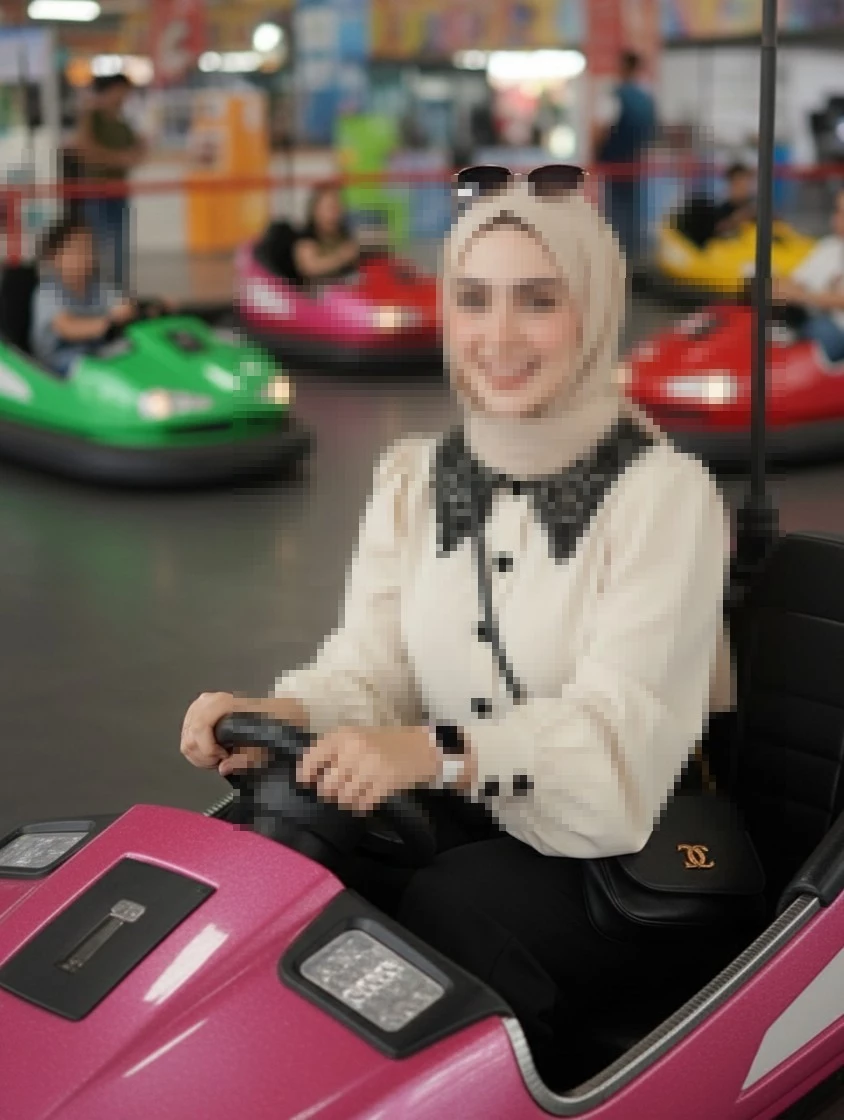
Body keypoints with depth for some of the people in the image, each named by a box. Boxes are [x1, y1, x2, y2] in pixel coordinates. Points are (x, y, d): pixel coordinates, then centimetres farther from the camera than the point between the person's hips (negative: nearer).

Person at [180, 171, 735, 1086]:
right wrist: (279, 715, -22)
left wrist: (438, 753, -37)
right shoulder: (415, 478, 8)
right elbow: (368, 668, 2)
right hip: (461, 821, 5)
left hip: (636, 845, -5)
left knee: (449, 913, -32)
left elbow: (617, 736, -20)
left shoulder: (665, 492, -10)